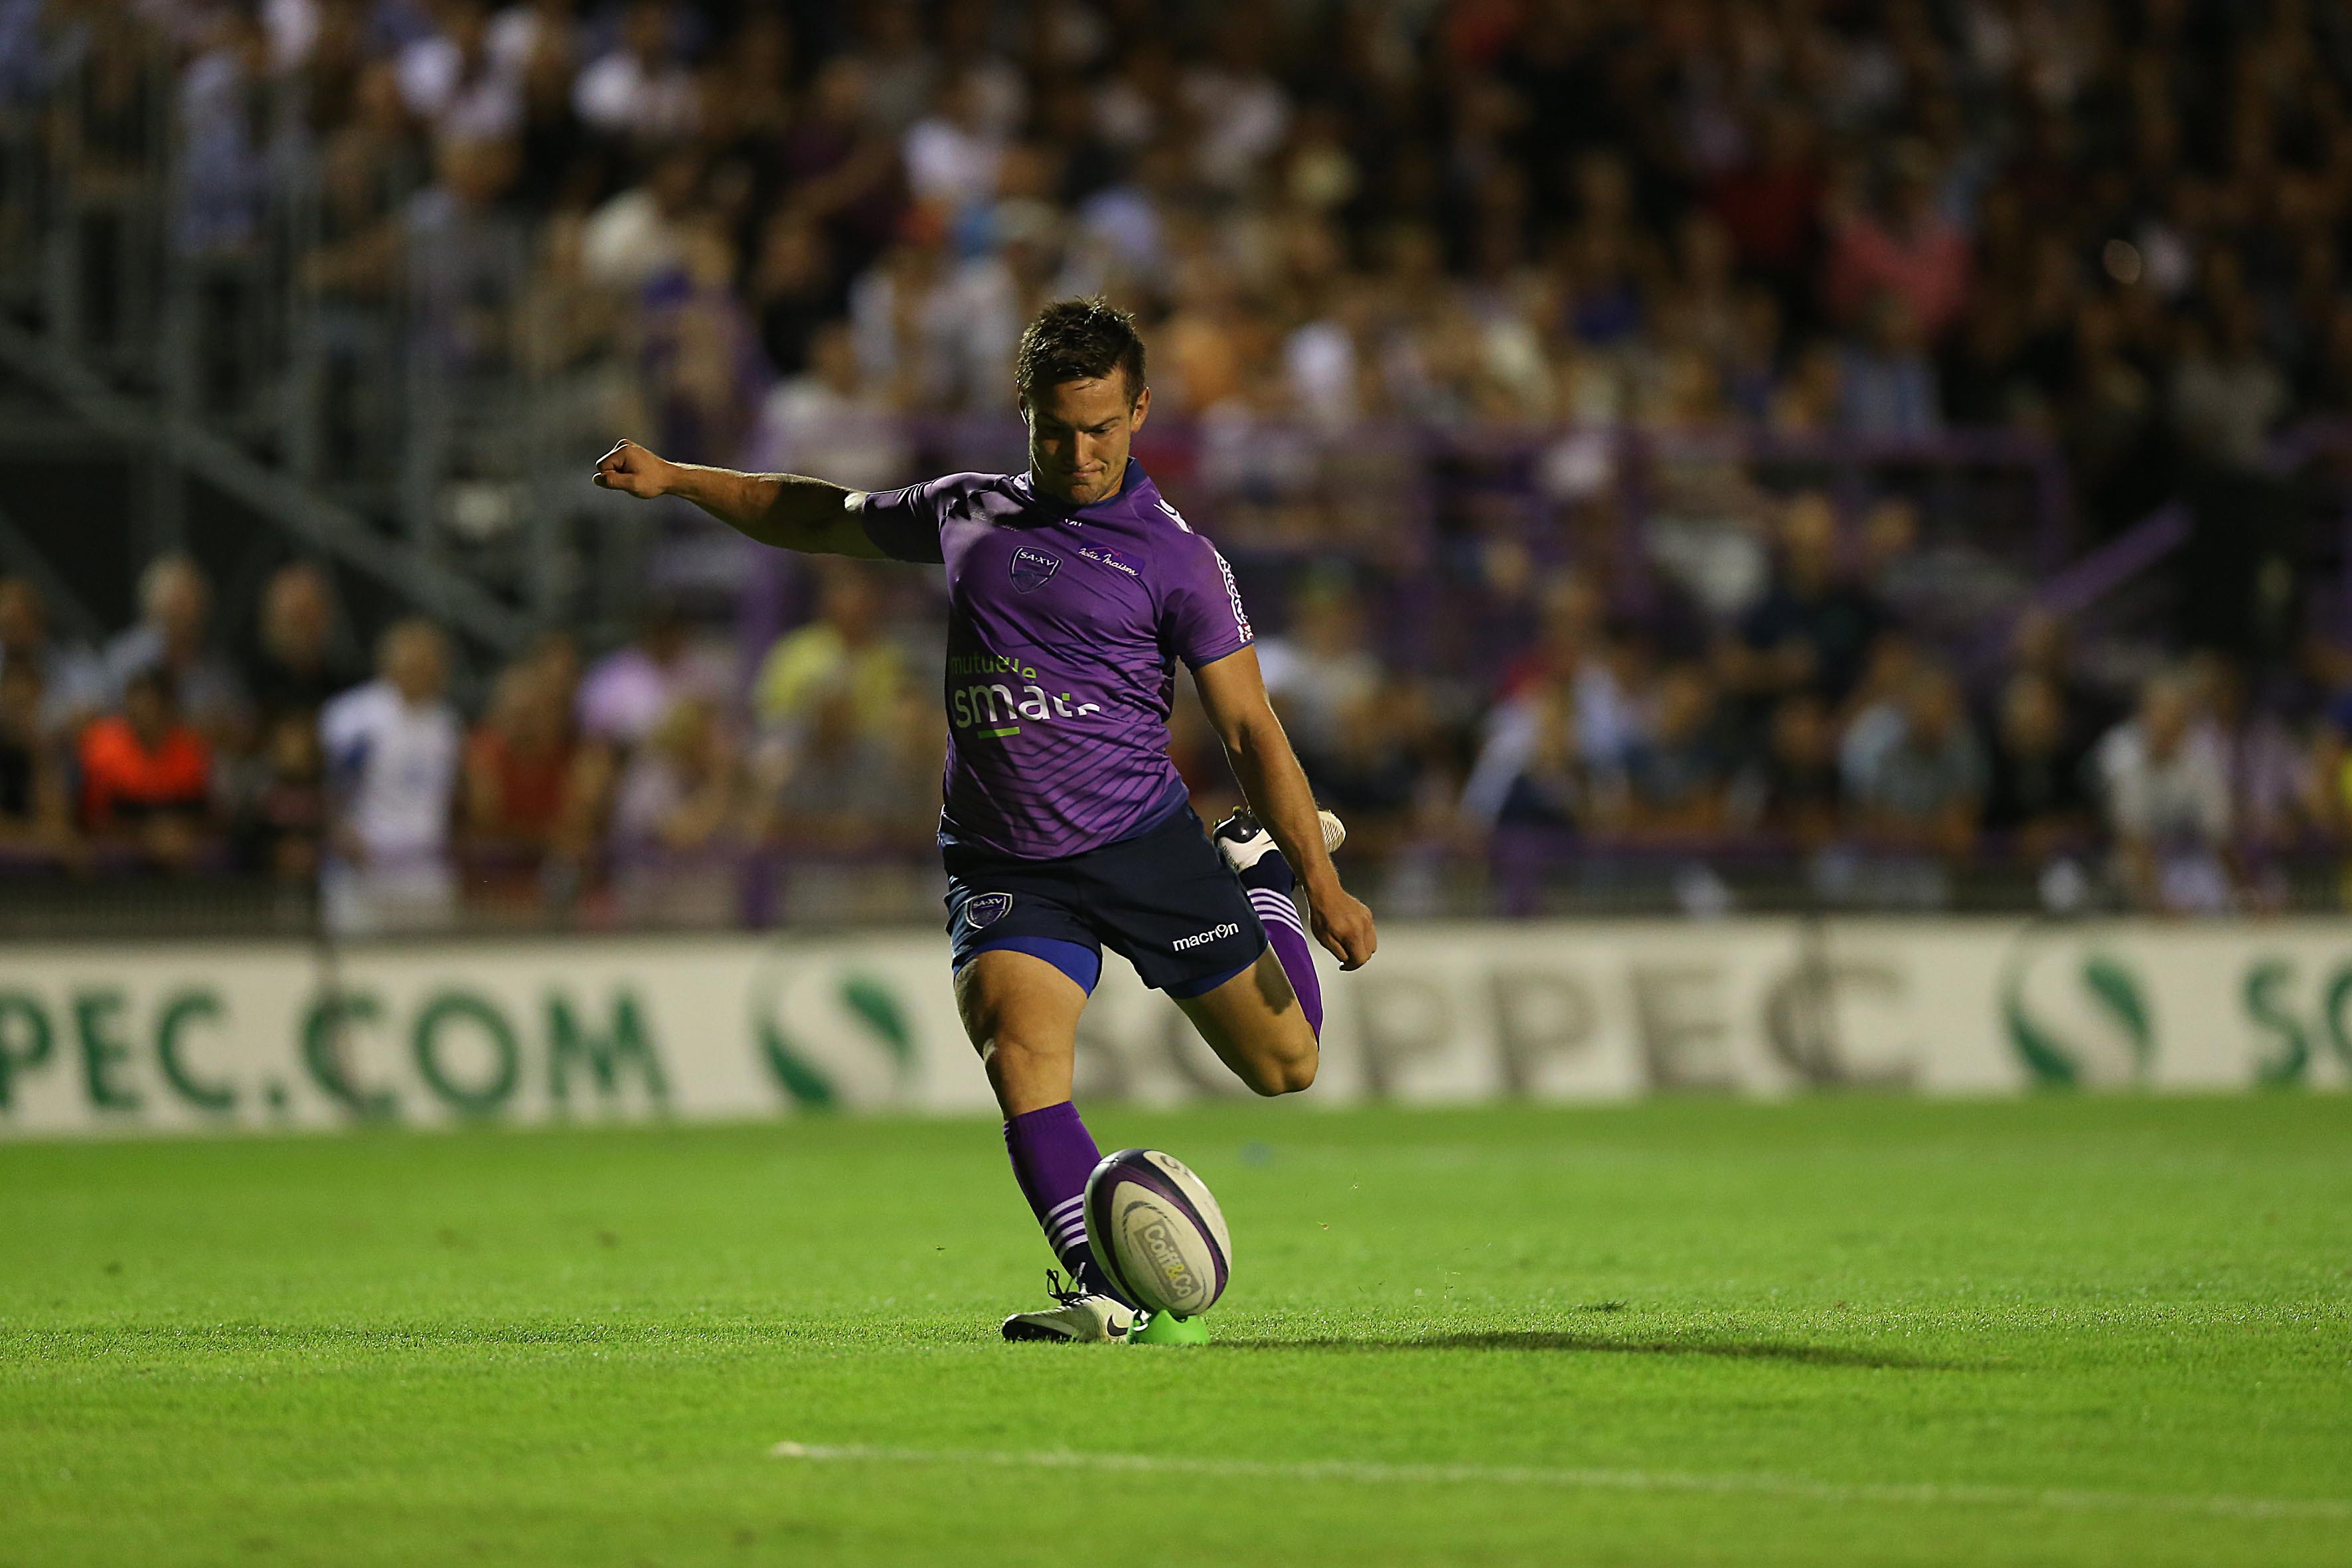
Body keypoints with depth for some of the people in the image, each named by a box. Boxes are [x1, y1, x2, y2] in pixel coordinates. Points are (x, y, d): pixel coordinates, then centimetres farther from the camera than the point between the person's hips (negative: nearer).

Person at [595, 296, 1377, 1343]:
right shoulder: (970, 514, 9)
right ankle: (1104, 1291, -29)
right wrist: (676, 479, 20)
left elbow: (1249, 729, -3)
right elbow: (825, 519, 26)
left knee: (1285, 1063, 7)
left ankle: (1263, 865, 35)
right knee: (1018, 1047, -27)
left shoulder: (1175, 559, -2)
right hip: (1001, 865, 2)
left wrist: (1322, 883, -10)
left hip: (1145, 845, -2)